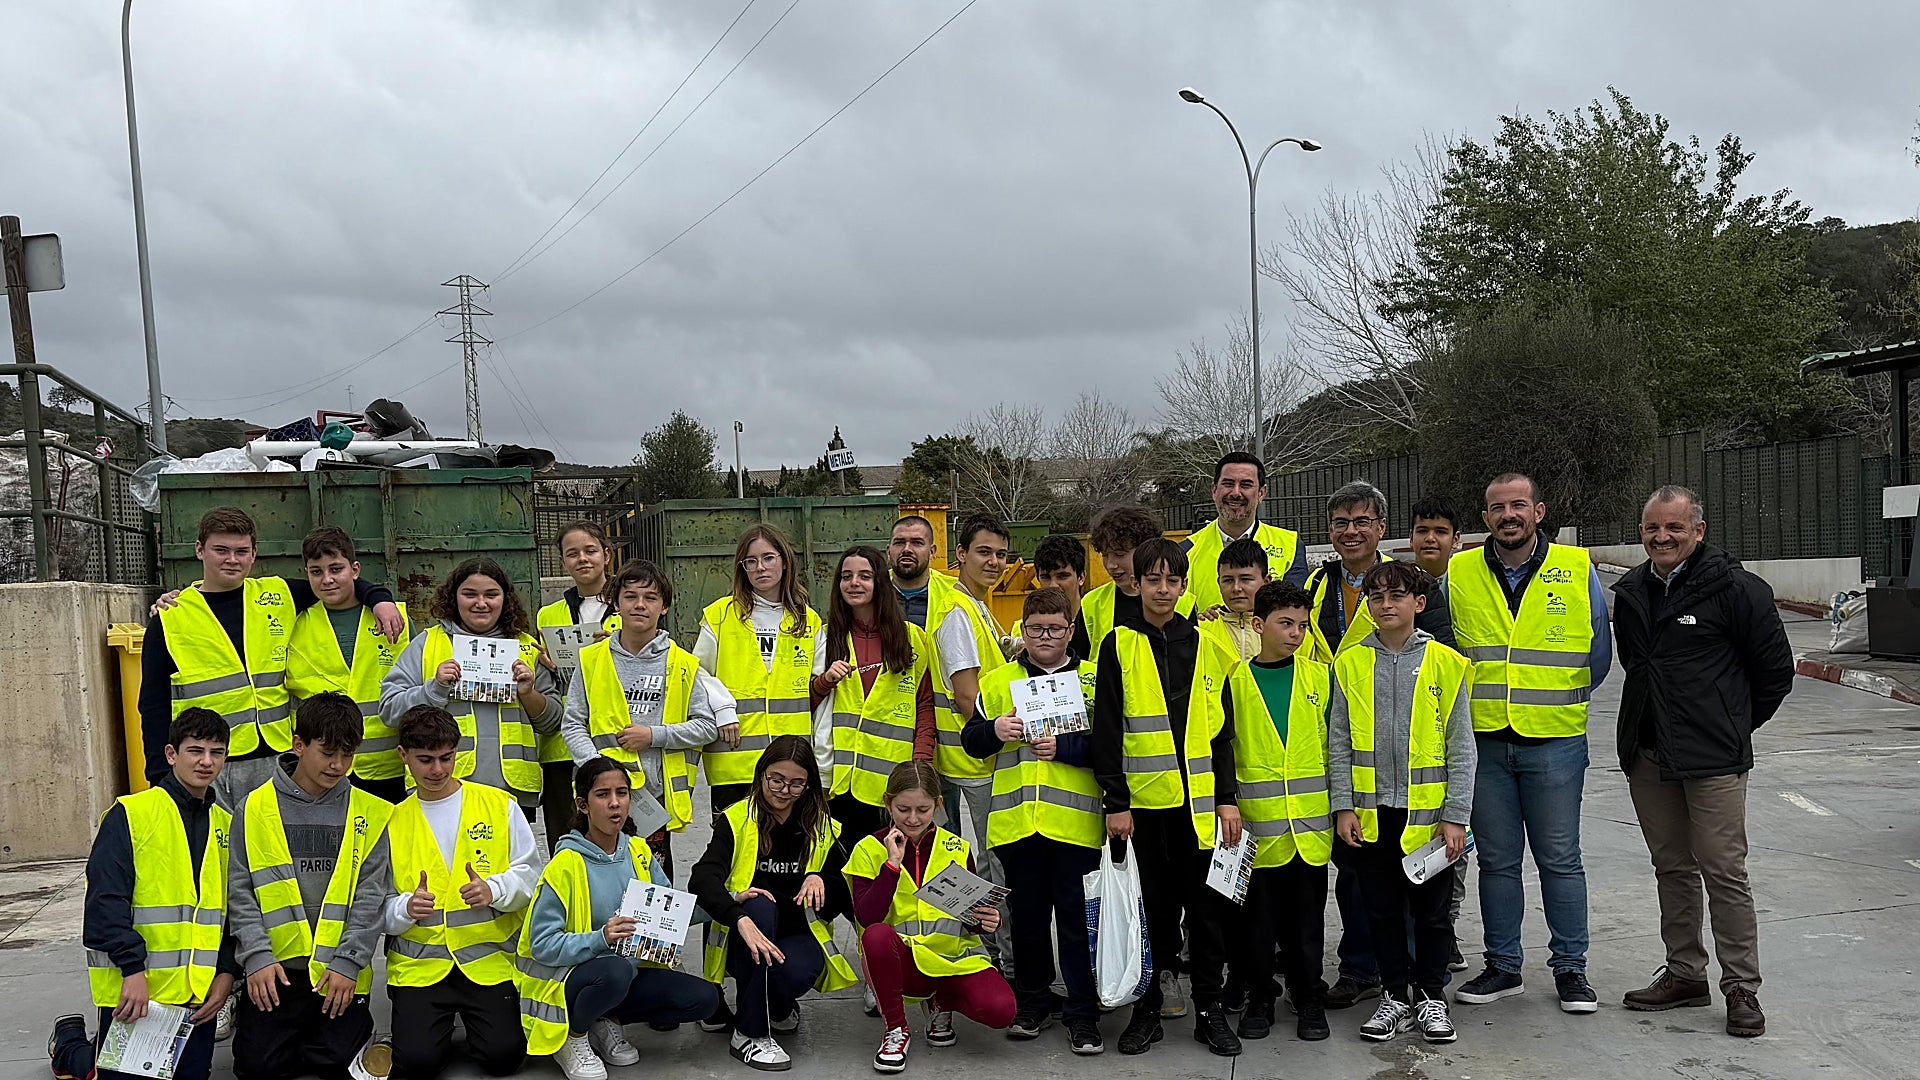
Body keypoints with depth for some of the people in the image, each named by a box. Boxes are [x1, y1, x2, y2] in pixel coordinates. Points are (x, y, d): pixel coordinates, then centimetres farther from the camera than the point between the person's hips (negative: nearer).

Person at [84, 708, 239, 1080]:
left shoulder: (226, 825, 10)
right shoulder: (131, 814, -6)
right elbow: (105, 899, -13)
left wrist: (227, 971, 3)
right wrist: (132, 968, -18)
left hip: (200, 993, 5)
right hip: (133, 990, -5)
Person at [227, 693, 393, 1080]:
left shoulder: (368, 813, 2)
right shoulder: (255, 809, 2)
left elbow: (370, 896, -1)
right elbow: (240, 893, 0)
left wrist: (348, 962, -10)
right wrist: (257, 956, -10)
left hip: (341, 973, 0)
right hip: (276, 968, 1)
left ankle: (356, 1027, 21)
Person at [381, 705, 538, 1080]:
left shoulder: (498, 804, 4)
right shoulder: (392, 822, 8)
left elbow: (530, 873, 1)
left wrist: (494, 890, -19)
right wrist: (405, 909, -17)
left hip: (489, 955, -1)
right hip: (419, 961, 1)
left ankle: (471, 1019, 17)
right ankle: (440, 1023, 16)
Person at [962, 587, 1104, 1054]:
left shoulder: (1094, 680, 3)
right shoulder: (997, 681, 10)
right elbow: (971, 740, 9)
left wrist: (1063, 746, -16)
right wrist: (994, 730, -11)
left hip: (1075, 822, -2)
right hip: (1016, 821, 3)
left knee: (1077, 918, 2)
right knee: (1026, 915, 12)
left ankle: (1083, 1012, 12)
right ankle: (1034, 1000, 27)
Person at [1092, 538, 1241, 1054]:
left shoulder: (1205, 646, 8)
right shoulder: (1119, 645, 0)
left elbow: (1222, 730, 10)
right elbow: (1106, 729, -2)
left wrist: (1228, 798, 3)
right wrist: (1115, 802, -7)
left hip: (1200, 799, 2)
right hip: (1141, 799, -2)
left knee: (1208, 905, 6)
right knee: (1152, 907, 5)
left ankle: (1210, 1008, 18)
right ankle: (1147, 1008, 18)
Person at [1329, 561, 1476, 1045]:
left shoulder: (1446, 663, -2)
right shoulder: (1350, 664, 3)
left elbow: (1461, 747, -1)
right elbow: (1339, 742, 5)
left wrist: (1456, 816, -6)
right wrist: (1343, 806, -2)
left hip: (1429, 811, -2)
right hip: (1371, 811, 2)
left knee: (1431, 910, 8)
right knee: (1383, 909, 10)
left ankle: (1431, 996, 23)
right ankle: (1396, 996, 24)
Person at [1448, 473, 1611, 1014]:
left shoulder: (1577, 570, 0)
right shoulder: (1458, 574, 2)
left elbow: (1599, 651, 9)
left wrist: (1558, 701, 10)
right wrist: (1475, 701, 8)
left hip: (1554, 742, -1)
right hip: (1483, 741, 2)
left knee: (1560, 860, 5)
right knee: (1497, 860, 10)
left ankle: (1570, 967, 18)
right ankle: (1502, 966, 21)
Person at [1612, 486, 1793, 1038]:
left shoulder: (1736, 588, -9)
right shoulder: (1631, 592, 10)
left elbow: (1776, 669, -3)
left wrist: (1735, 724, 4)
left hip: (1714, 758, -6)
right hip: (1647, 754, 6)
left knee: (1725, 872, -4)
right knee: (1672, 868, 13)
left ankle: (1742, 987, 6)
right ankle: (1685, 973, 24)